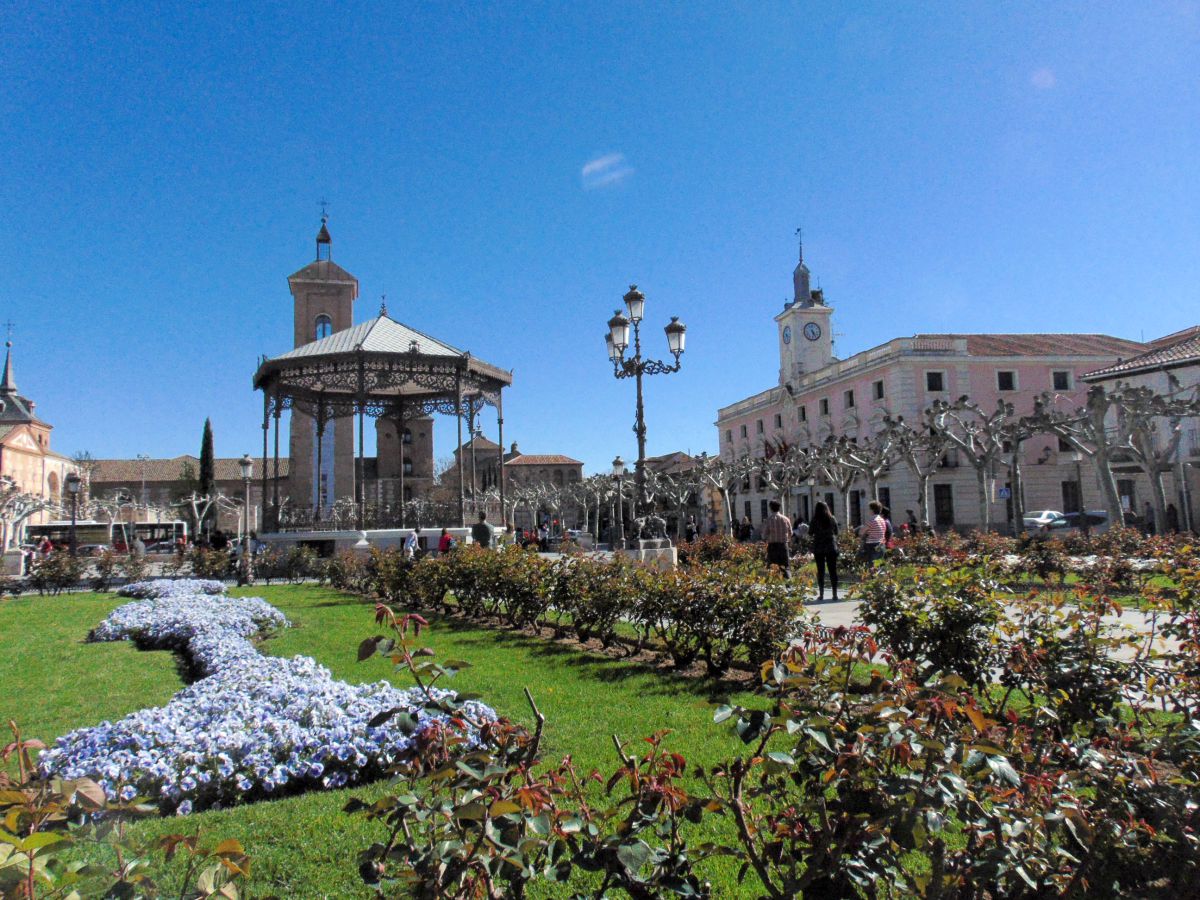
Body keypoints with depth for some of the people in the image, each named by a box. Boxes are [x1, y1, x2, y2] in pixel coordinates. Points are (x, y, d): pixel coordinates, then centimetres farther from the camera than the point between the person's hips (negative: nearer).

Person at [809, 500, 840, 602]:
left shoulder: (815, 521, -6)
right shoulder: (832, 519, 1)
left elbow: (810, 536, -4)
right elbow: (836, 533, 9)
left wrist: (813, 538, 17)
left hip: (819, 548, -2)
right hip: (832, 548, 2)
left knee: (820, 571, 5)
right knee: (833, 570, 6)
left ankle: (821, 594, 6)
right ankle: (835, 594, 6)